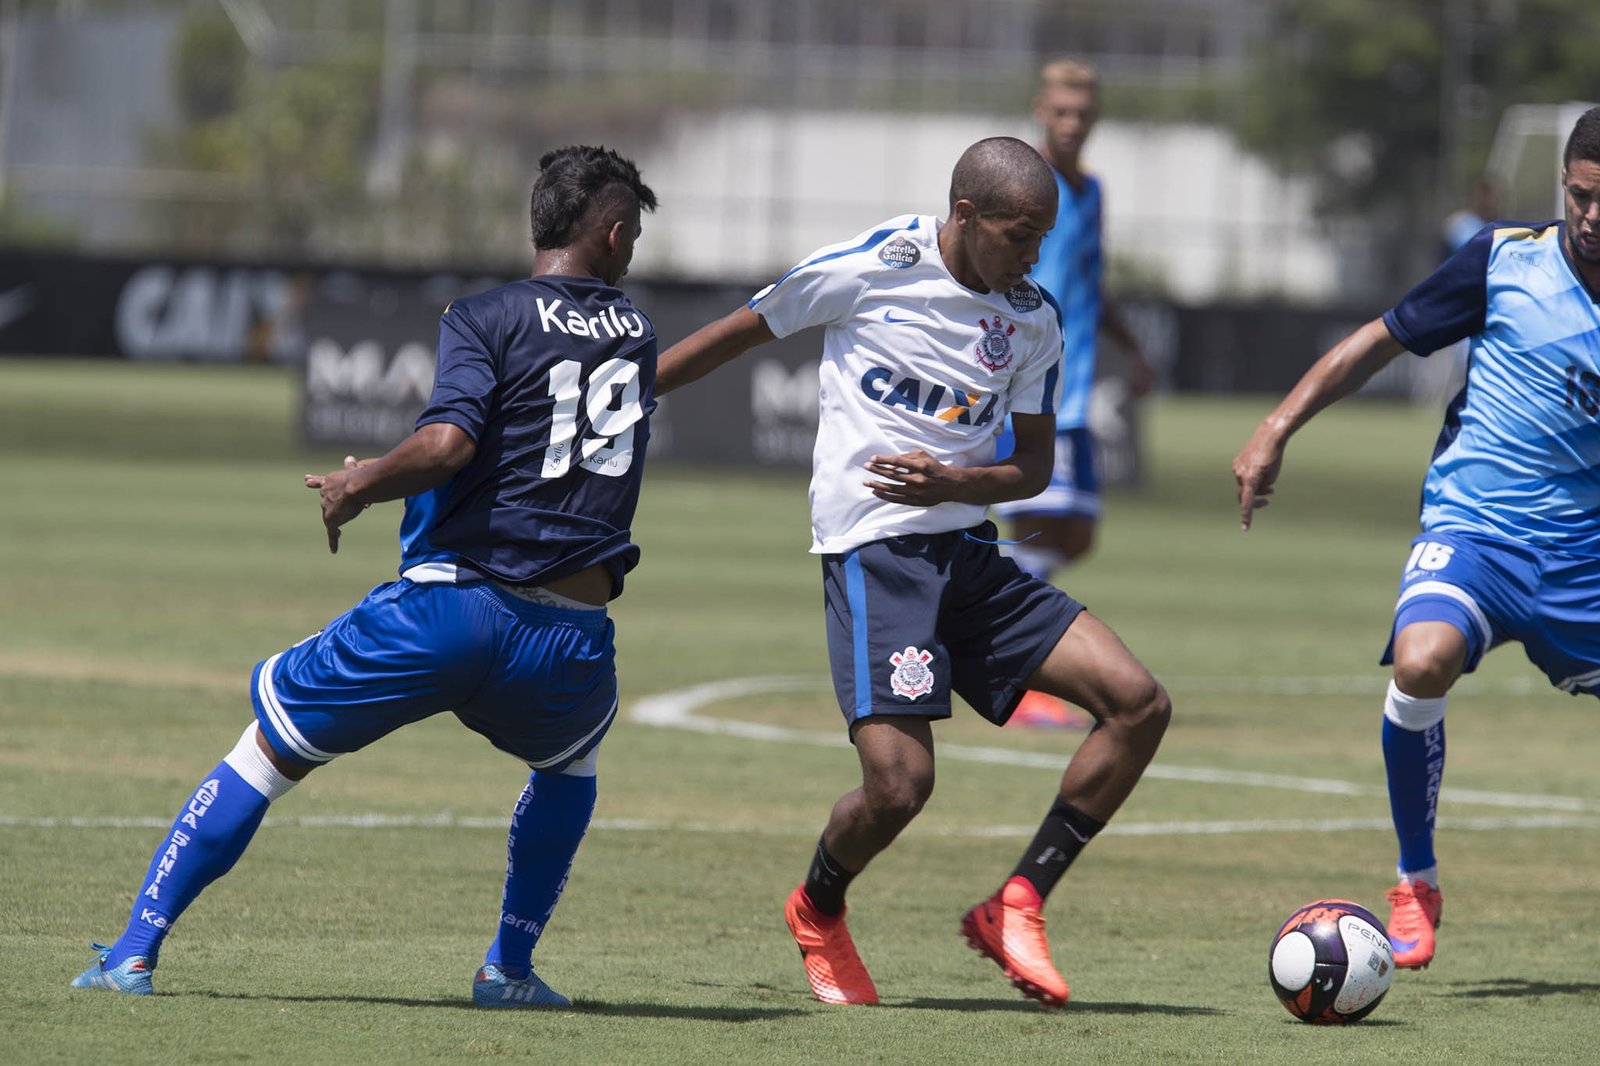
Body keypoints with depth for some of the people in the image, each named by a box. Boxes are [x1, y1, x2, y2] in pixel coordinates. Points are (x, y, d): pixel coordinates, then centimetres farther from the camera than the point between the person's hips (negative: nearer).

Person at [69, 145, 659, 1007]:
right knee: (570, 759, 37)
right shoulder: (639, 336, 15)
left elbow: (447, 444, -16)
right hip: (570, 640, 3)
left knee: (268, 750, 12)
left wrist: (359, 485, 0)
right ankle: (511, 969, 28)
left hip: (447, 606, -3)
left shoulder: (486, 319, 0)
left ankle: (135, 951, 6)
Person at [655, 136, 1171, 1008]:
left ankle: (1015, 906, -1)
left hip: (969, 554, 6)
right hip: (872, 554, -6)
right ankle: (818, 915, 15)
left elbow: (1034, 465, 11)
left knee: (1138, 704, -8)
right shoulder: (868, 268, -8)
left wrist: (952, 484, -11)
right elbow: (741, 333, 4)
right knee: (899, 784, -18)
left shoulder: (1033, 320, 6)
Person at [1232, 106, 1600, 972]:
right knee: (1422, 661, -31)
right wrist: (1278, 428, -1)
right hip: (1472, 527, -3)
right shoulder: (1507, 258, -3)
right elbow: (1384, 338, 5)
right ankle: (1416, 884, -13)